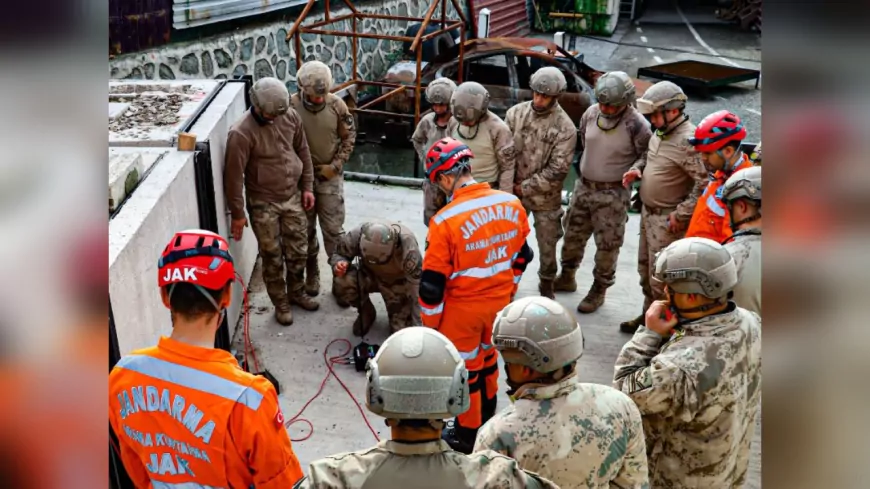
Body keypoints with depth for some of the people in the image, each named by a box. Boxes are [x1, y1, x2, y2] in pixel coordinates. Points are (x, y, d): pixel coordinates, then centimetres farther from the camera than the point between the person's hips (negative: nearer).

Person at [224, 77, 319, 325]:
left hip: (293, 197, 5)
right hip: (263, 204, -5)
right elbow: (234, 176, -18)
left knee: (298, 250, 16)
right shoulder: (241, 133, -23)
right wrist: (238, 214, -13)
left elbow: (303, 151, 8)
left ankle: (297, 292, 39)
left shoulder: (290, 116, -6)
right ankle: (280, 303, 28)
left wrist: (307, 186, 7)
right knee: (272, 257, 9)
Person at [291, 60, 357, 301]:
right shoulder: (290, 107, -15)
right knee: (306, 229, 13)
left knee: (333, 230, 4)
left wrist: (336, 166, -7)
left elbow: (349, 137, 1)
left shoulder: (336, 104, -10)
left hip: (330, 177, 0)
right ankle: (312, 272, 31)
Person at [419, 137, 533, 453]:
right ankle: (487, 422, 47)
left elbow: (433, 281, -18)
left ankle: (467, 436, 32)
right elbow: (522, 256, 6)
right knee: (487, 357, 26)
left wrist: (430, 321, -2)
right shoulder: (512, 204, -9)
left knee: (466, 367, 14)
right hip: (499, 303, 6)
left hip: (462, 309, -5)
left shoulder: (445, 220, -25)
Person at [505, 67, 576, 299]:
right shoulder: (516, 113, -6)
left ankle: (546, 284, 34)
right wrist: (509, 182, -8)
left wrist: (525, 187, -15)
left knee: (547, 245, 11)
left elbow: (557, 170, -17)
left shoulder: (565, 128, -16)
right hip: (514, 191, 3)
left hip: (546, 197, -2)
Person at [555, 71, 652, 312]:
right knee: (573, 235, 19)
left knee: (607, 245, 4)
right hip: (583, 186, 5)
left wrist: (635, 169, -24)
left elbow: (648, 154, -6)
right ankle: (567, 277, 40)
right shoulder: (591, 113, -3)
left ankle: (599, 290, 22)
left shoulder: (636, 124, -18)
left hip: (613, 194, -5)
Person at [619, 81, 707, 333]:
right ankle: (648, 314, 37)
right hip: (648, 213, 9)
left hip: (668, 220, -9)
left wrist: (681, 215, -23)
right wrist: (637, 168, 2)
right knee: (645, 268, 20)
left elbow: (704, 183, -27)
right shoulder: (660, 132, 5)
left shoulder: (688, 140, -23)